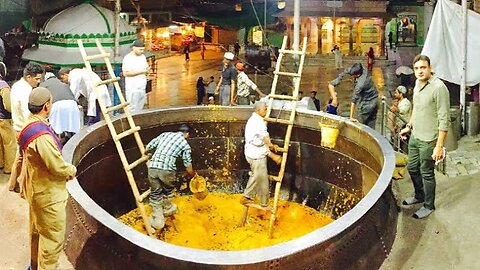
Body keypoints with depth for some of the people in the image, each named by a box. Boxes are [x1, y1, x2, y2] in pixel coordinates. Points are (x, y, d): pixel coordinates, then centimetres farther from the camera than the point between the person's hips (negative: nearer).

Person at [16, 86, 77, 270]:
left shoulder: (29, 126, 1)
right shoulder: (41, 134, -30)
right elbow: (57, 166, -25)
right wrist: (72, 170, -6)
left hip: (36, 188, 11)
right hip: (48, 193, -11)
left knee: (37, 231, 26)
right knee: (53, 236, 2)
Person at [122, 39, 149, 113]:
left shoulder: (143, 56, 13)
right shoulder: (128, 58, -10)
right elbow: (125, 73, -17)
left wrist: (147, 70, -4)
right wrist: (140, 71, -19)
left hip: (142, 88, 7)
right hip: (132, 89, -7)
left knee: (140, 109, 7)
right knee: (133, 110, -8)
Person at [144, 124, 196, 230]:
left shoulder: (165, 134, 19)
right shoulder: (185, 145, 11)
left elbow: (148, 147, 16)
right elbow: (188, 167, 14)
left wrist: (147, 153, 39)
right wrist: (194, 176, 33)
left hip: (152, 167, 2)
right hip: (167, 169, -2)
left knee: (155, 193, 16)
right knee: (168, 190, 26)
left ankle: (158, 220, 18)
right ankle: (168, 209, 48)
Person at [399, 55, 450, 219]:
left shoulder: (438, 88, -22)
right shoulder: (417, 84, 5)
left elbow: (444, 120, -22)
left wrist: (439, 146, -23)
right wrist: (409, 126, 26)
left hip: (428, 141, -8)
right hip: (414, 137, 8)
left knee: (426, 174, 6)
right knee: (412, 168, 21)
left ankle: (429, 206, 26)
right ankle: (419, 196, 44)